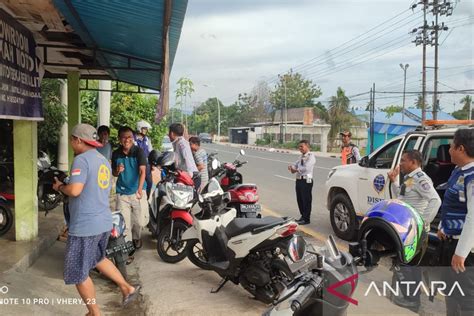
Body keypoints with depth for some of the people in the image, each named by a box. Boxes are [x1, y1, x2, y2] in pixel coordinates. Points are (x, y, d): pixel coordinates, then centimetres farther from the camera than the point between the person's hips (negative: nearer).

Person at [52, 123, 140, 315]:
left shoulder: (82, 159, -15)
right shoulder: (104, 160, 13)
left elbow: (75, 190, -25)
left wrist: (60, 187, -5)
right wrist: (66, 186, 22)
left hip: (85, 226, -9)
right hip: (104, 222, 9)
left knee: (78, 274, 7)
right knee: (97, 259, 30)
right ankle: (127, 288, 31)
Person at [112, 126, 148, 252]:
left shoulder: (139, 151, -9)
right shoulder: (116, 154, 1)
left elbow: (142, 171, -19)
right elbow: (114, 173, 11)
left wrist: (139, 189, -32)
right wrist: (117, 171, -15)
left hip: (137, 192, -2)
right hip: (122, 193, 2)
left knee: (140, 221, 3)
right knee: (124, 223, 1)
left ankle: (136, 237, 36)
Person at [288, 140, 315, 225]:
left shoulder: (311, 156, -12)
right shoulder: (302, 156, 15)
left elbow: (306, 168, -23)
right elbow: (296, 164, 17)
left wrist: (296, 170, -14)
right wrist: (292, 167, -6)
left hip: (306, 181, -9)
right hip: (299, 180, 9)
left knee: (306, 200, 1)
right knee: (299, 199, 16)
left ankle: (306, 219, 10)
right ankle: (303, 216, 30)